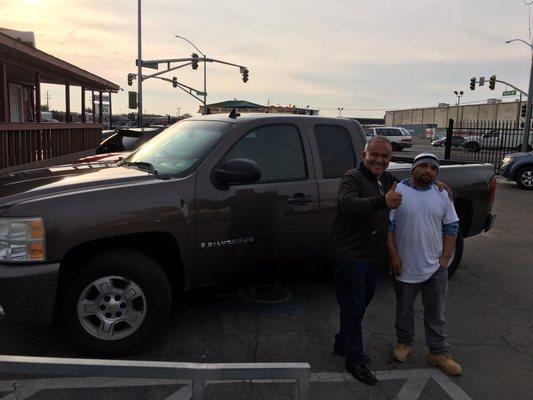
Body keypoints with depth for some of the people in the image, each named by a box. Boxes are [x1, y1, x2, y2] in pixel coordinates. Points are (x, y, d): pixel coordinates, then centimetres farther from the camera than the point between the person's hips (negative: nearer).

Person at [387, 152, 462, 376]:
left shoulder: (442, 195, 4)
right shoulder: (397, 191, -7)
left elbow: (451, 227, 8)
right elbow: (387, 226, -7)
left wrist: (445, 258, 0)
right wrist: (393, 256, -12)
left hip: (435, 266, 3)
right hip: (405, 265, -2)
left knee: (436, 313, 11)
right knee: (404, 309, 15)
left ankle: (439, 353, 24)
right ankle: (404, 343, 34)